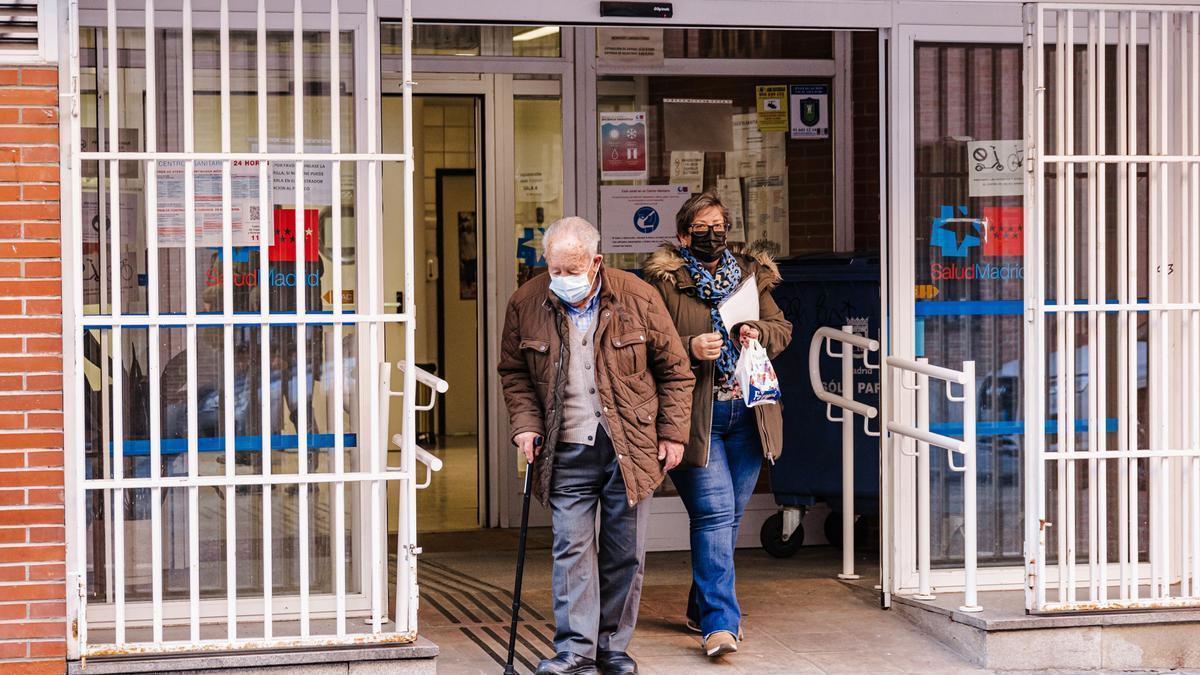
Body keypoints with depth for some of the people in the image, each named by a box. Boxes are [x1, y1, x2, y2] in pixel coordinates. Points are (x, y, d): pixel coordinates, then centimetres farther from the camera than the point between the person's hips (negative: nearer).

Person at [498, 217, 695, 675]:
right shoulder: (526, 304, -2)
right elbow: (514, 373, 11)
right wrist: (525, 424, -2)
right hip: (567, 452, 0)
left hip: (629, 448, 0)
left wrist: (673, 433, 0)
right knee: (571, 548, -5)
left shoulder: (638, 299, -6)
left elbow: (674, 370, 3)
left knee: (625, 552, 6)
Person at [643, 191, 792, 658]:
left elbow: (783, 329, 17)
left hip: (747, 413, 5)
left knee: (729, 515, 12)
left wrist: (759, 333, -4)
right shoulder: (664, 281, -2)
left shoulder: (752, 275, 13)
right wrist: (691, 349, -20)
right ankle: (720, 622, -12)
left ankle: (703, 608, 27)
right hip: (695, 416, -5)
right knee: (714, 513, -12)